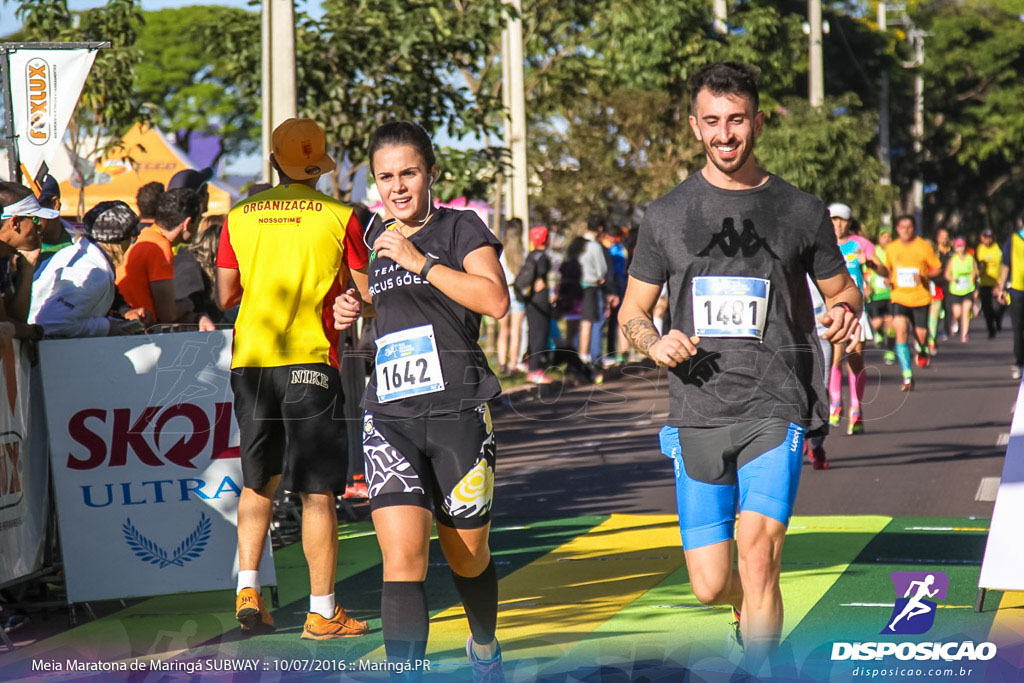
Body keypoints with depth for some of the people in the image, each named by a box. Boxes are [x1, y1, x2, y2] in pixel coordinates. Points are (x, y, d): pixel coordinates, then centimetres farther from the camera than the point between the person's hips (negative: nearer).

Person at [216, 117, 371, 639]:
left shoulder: (239, 216, 5)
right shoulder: (338, 217, -4)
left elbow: (225, 297, 8)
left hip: (250, 361, 4)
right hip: (310, 361, -3)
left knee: (257, 482, 18)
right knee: (317, 492, 0)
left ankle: (247, 588, 7)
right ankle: (322, 612, 2)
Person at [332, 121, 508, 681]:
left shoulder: (460, 228, -1)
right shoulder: (378, 236, 16)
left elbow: (495, 300, -17)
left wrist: (420, 261, -16)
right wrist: (355, 310, 16)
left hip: (458, 412, -3)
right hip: (390, 418, 3)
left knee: (467, 557, 12)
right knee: (403, 559, -14)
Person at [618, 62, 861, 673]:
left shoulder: (802, 212, 6)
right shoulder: (668, 215, 8)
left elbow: (844, 288, 19)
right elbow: (633, 312, 14)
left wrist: (846, 313, -5)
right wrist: (655, 343, -8)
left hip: (776, 410, -2)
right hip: (698, 415, 2)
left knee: (757, 549, -21)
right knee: (711, 585, 3)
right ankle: (756, 612, 39)